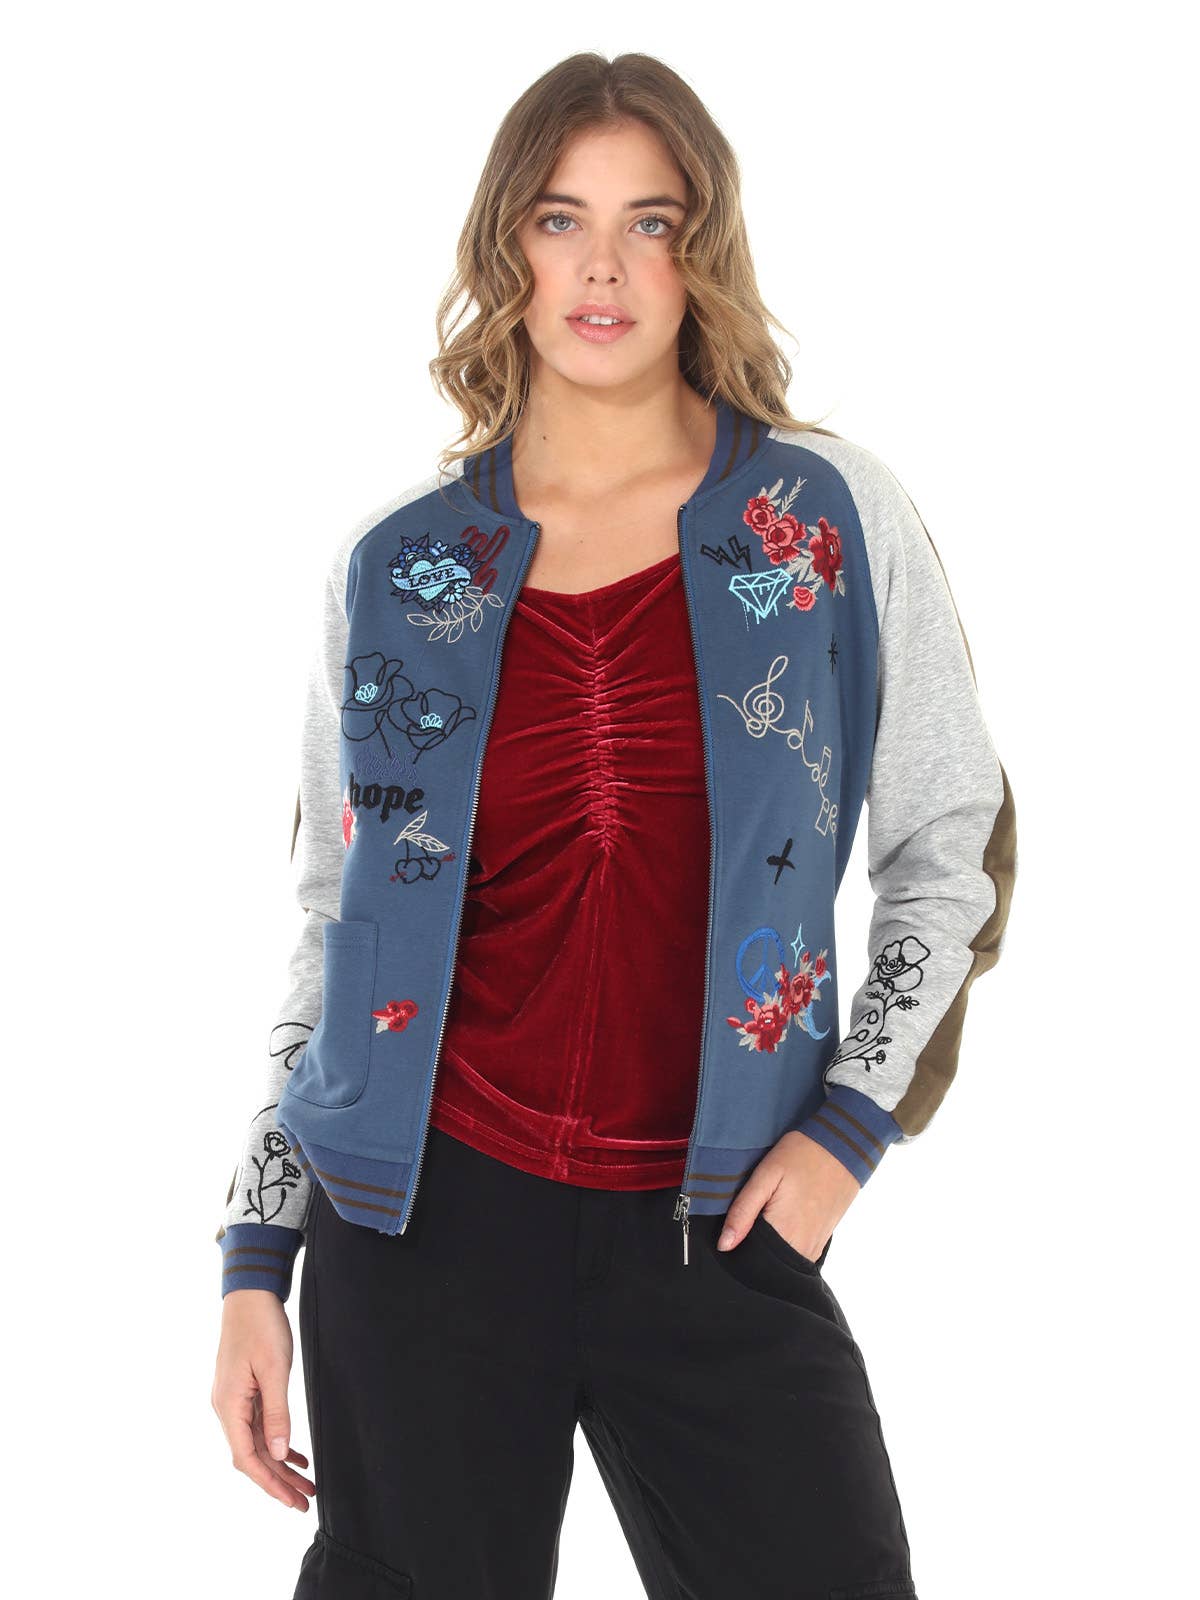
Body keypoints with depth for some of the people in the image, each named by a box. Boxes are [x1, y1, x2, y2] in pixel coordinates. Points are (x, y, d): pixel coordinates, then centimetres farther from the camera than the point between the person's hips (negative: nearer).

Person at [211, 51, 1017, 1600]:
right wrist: (256, 1257, 7)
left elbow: (953, 841, 8)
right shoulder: (395, 566, 5)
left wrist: (853, 1121, -2)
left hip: (720, 1231, 0)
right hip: (430, 1209, 1)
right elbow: (332, 926, 9)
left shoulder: (831, 519, 1)